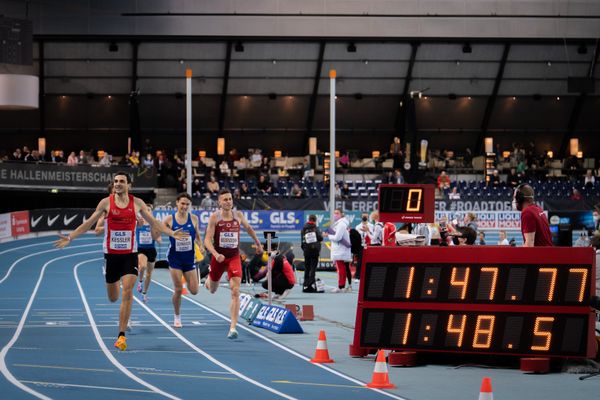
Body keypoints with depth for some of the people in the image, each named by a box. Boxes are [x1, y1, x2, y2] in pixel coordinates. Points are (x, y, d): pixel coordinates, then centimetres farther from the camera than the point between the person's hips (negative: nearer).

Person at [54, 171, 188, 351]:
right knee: (113, 298, 9)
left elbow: (153, 222, 9)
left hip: (130, 254, -1)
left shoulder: (137, 203, 0)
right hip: (111, 254, 1)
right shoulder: (106, 203, -2)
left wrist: (172, 233, -2)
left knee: (127, 292, -16)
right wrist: (70, 237, -6)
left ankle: (121, 336, -14)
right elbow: (88, 223, 2)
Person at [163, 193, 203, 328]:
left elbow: (197, 237, 10)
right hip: (175, 257, -2)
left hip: (189, 257, 2)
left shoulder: (194, 218, -2)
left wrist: (201, 247, -7)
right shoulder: (170, 219, -8)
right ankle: (177, 317, 13)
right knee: (178, 289, -5)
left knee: (194, 291, 0)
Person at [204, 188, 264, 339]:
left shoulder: (238, 215, -2)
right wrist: (216, 254, -30)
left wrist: (258, 243, 28)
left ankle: (233, 328, -18)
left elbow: (248, 228, 20)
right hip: (219, 257, 0)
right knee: (212, 290, 20)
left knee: (235, 292, -16)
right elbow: (207, 240, -14)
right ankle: (209, 279, 61)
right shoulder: (215, 217, -10)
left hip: (234, 257, 0)